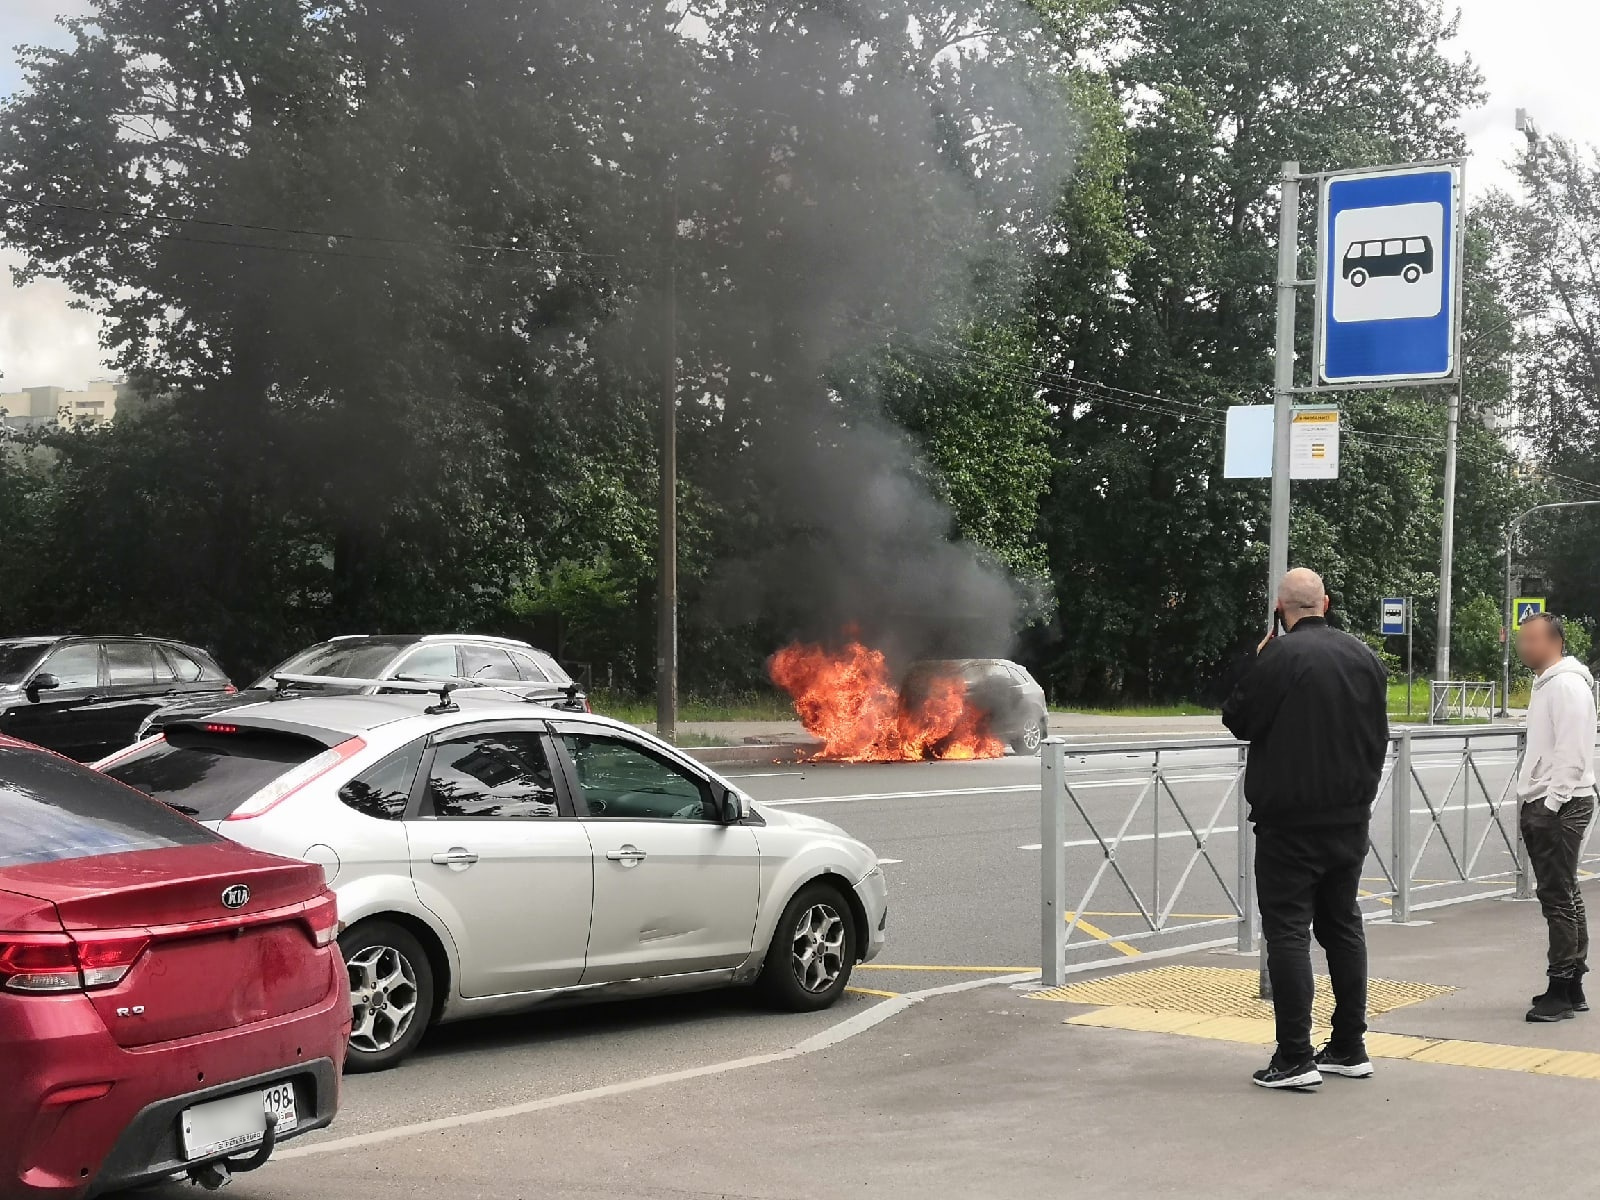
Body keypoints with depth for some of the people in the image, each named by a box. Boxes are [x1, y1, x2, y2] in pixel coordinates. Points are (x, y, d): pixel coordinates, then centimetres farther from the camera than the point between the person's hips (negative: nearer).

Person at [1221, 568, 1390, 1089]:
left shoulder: (1279, 657, -15)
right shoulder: (1363, 657, 7)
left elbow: (1238, 720, -7)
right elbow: (1378, 737, 14)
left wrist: (1255, 666, 5)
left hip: (1291, 821, -7)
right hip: (1351, 820, 7)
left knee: (1288, 930, -4)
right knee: (1343, 925, 15)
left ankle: (1295, 1057, -6)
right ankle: (1350, 1047, 20)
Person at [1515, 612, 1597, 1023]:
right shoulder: (1546, 684, 18)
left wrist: (1551, 804, -21)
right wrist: (1529, 802, 17)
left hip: (1560, 807, -10)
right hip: (1541, 805, 10)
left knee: (1558, 896, -9)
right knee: (1562, 896, 13)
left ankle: (1562, 991, -6)